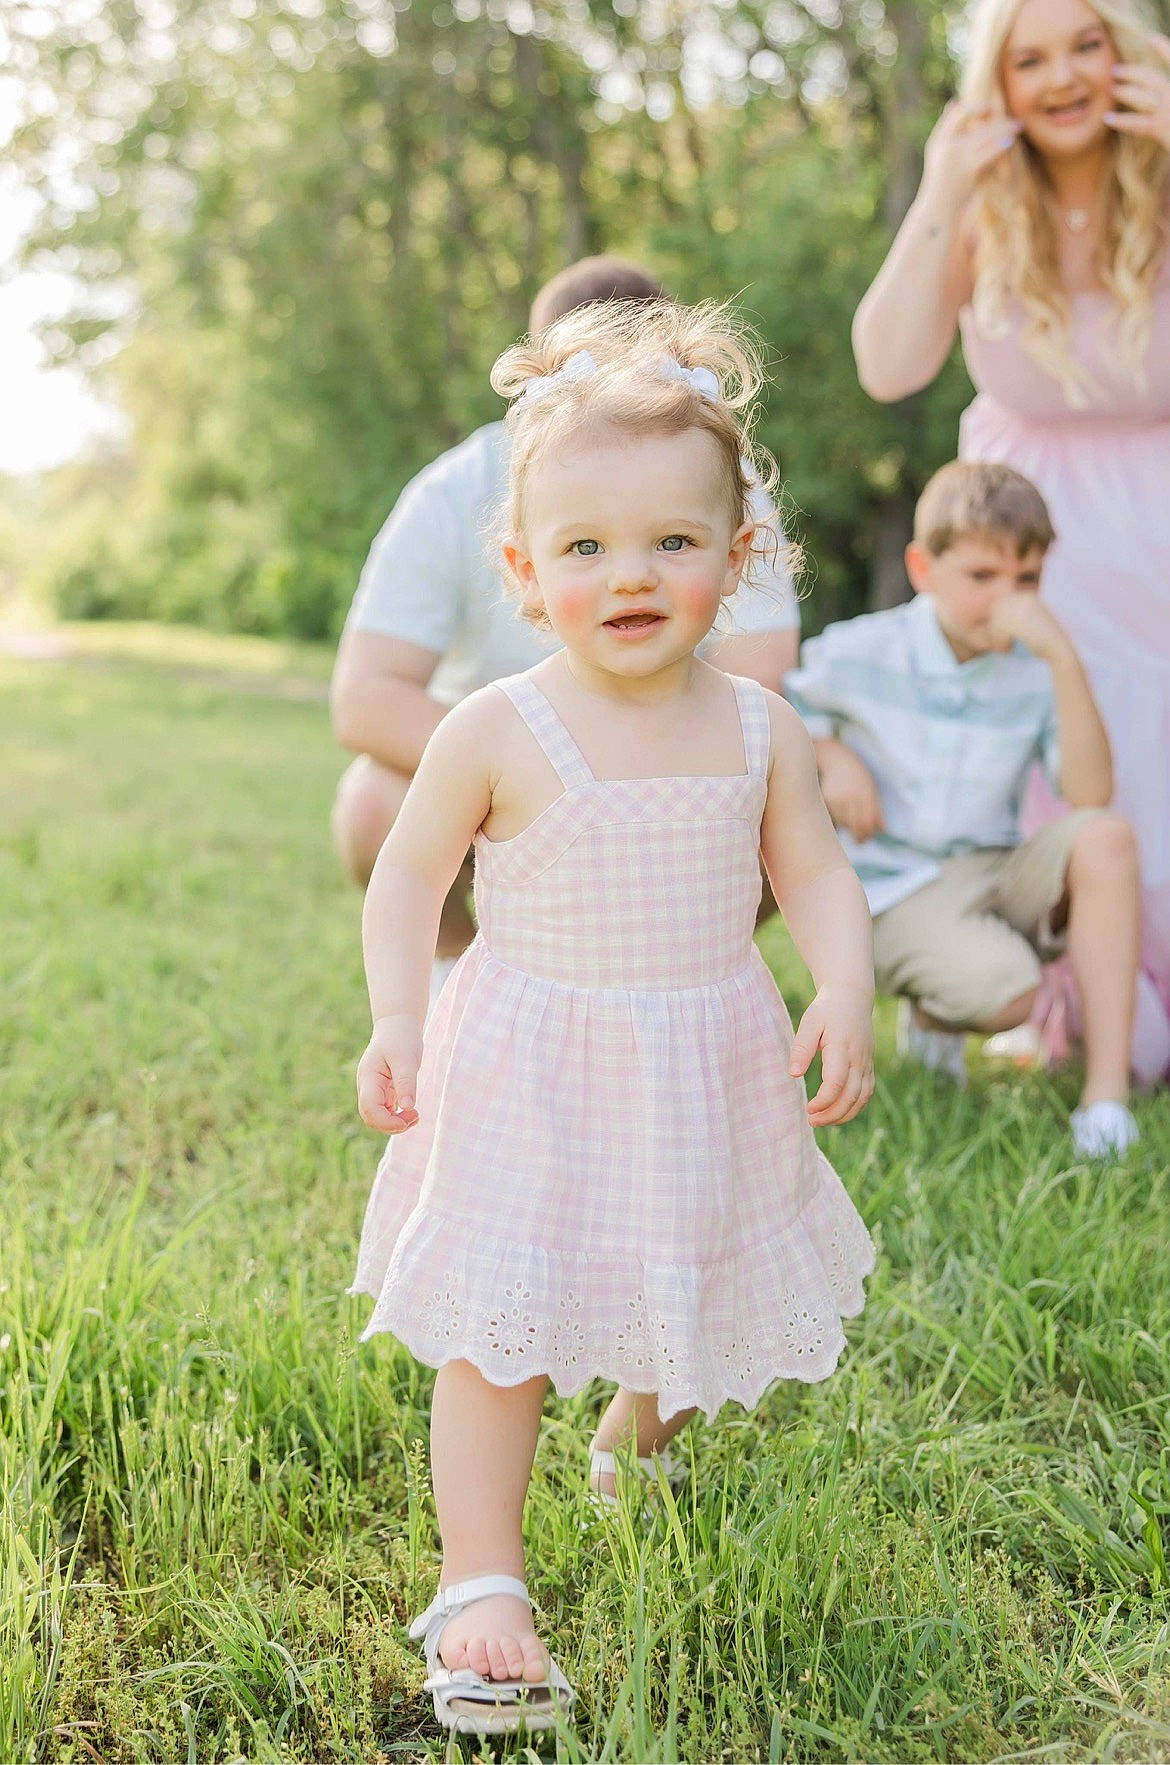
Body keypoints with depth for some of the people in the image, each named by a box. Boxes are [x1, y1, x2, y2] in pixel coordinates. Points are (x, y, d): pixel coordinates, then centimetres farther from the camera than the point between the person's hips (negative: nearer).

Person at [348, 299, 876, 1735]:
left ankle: (636, 1449, 53)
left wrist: (846, 995, -13)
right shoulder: (498, 730, -13)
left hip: (710, 1078, 4)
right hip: (528, 1079, -4)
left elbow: (816, 875, 3)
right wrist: (396, 1020, -14)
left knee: (698, 1311, 21)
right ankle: (479, 1585, 7)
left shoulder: (758, 727, -3)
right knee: (497, 1334, -3)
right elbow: (409, 875, -4)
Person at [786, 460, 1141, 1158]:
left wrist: (1065, 659, -23)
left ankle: (1106, 1093, -27)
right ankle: (933, 1018, 8)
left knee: (1107, 837, -28)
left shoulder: (1034, 670, -2)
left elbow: (1092, 793, -16)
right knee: (1002, 989, -33)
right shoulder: (857, 655, -6)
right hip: (898, 890, -3)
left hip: (999, 873, 3)